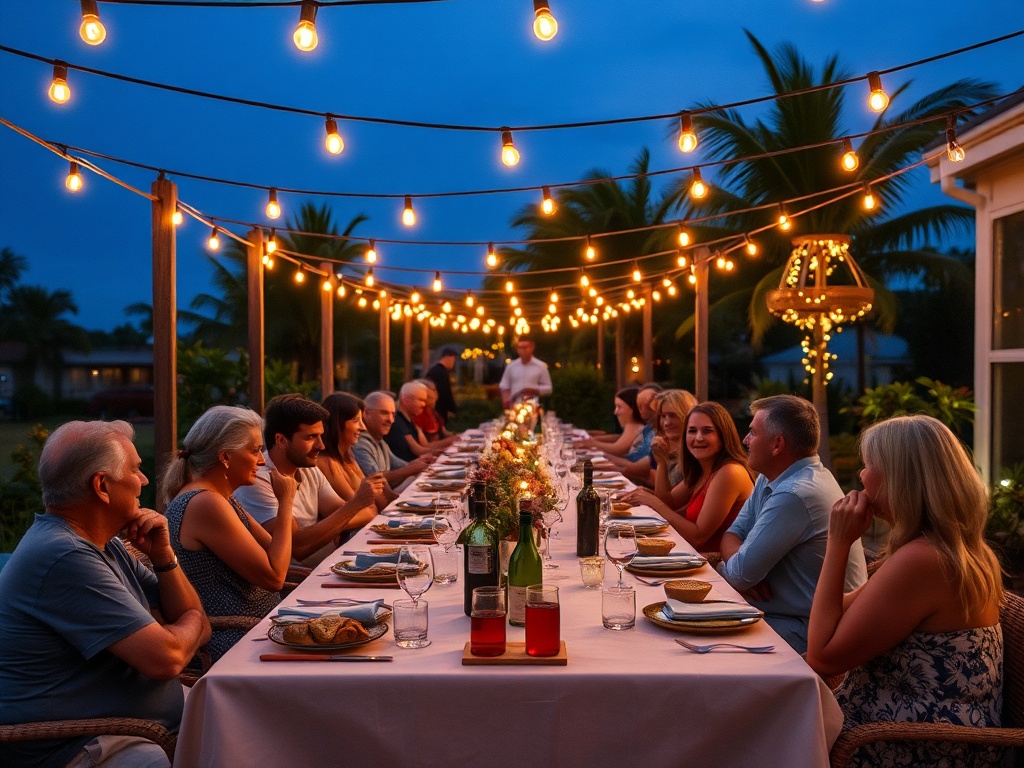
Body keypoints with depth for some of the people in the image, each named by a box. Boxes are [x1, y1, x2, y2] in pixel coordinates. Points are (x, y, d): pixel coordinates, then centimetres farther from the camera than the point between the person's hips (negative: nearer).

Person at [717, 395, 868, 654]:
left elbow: (740, 575, -21)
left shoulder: (795, 496, -24)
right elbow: (732, 535, 9)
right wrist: (739, 561, -12)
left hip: (808, 633, -8)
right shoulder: (769, 480, 8)